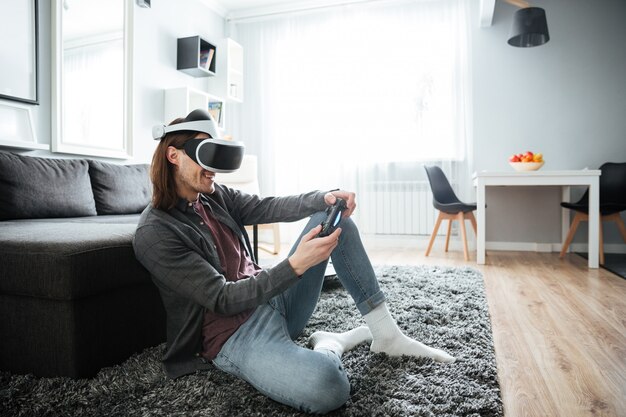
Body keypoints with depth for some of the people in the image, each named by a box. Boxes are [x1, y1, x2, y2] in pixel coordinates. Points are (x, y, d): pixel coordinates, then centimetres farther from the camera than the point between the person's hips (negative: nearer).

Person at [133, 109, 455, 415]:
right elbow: (222, 300, -21)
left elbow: (270, 208, 0)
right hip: (236, 334, -8)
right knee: (327, 385, -38)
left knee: (332, 218, 2)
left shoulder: (214, 196, 7)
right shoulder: (154, 233, -17)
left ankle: (386, 334, 1)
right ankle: (328, 345, 1)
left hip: (271, 298, 9)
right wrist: (296, 265, -31)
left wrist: (325, 198, -19)